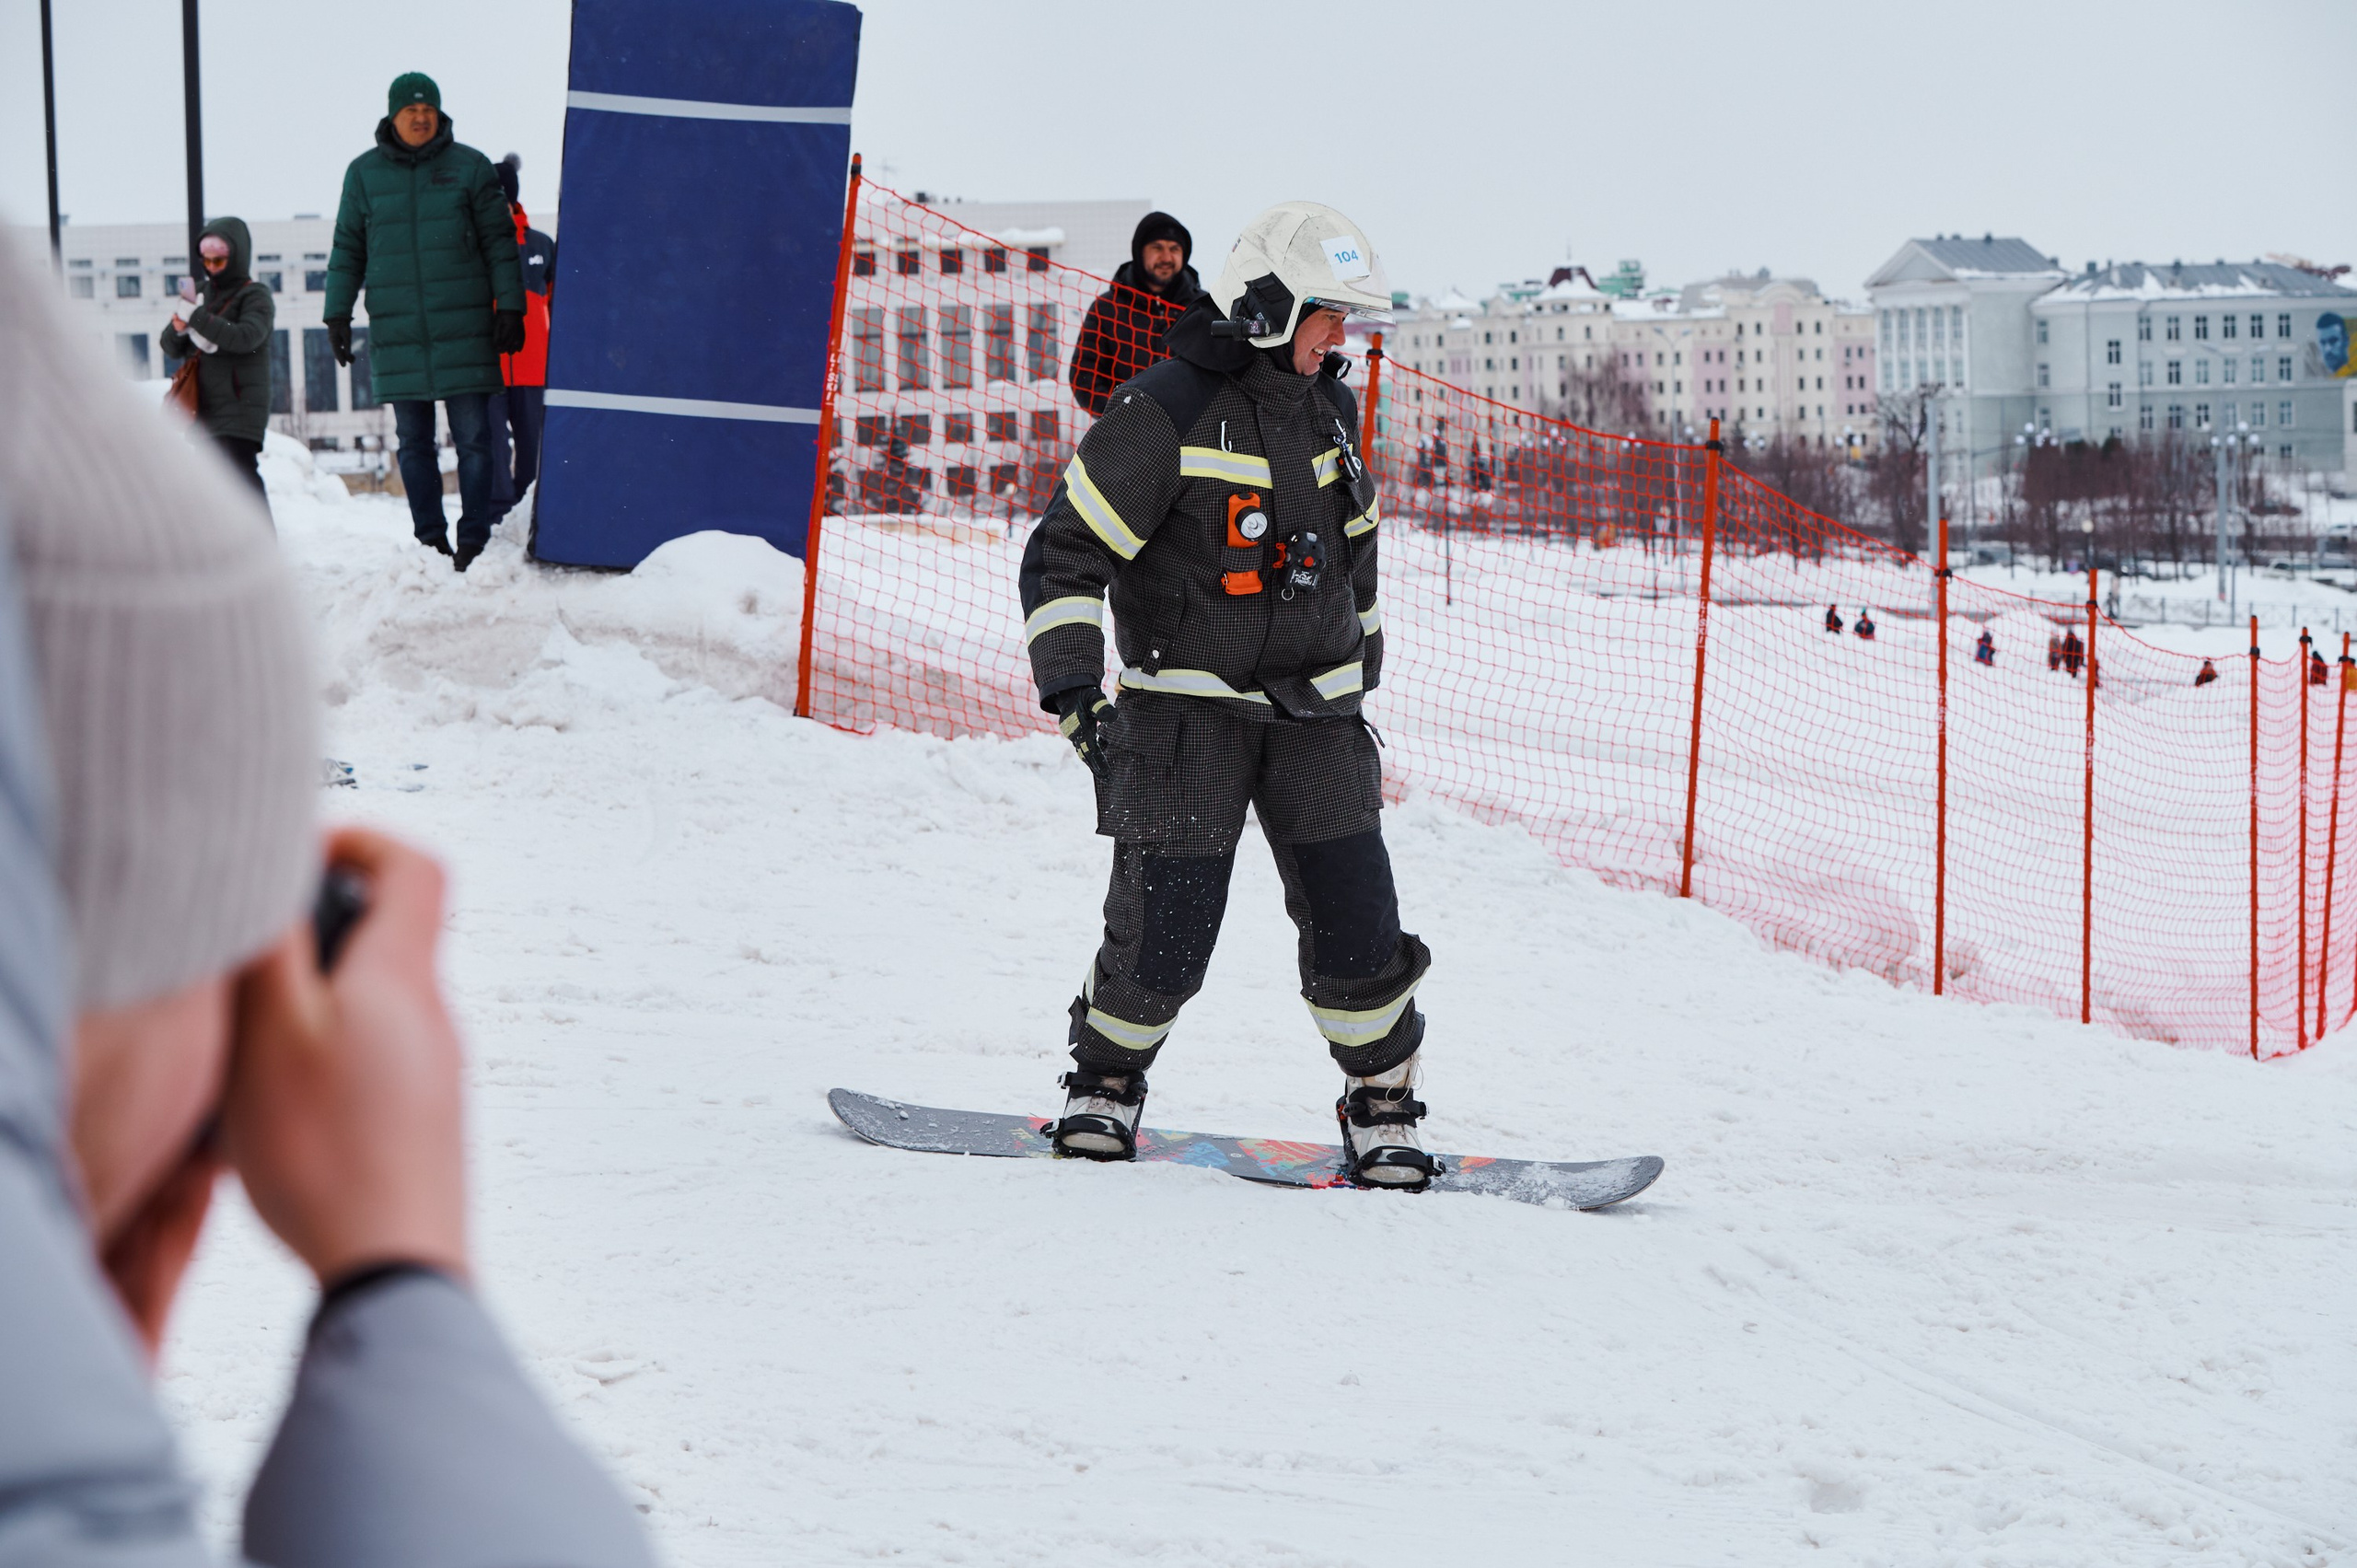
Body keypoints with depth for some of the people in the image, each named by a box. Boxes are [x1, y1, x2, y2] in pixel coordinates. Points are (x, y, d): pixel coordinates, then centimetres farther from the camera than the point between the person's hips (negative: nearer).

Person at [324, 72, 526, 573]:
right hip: (397, 332, 2)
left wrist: (510, 307, 0)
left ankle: (474, 538, 0)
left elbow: (499, 241, 5)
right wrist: (337, 314, 7)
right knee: (414, 442, 4)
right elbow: (347, 250, 13)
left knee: (472, 437, -4)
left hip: (464, 326, -2)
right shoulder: (364, 174, 8)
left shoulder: (469, 168, 4)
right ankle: (430, 539, 10)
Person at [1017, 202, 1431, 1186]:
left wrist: (1356, 678, 29)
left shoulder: (1328, 411, 10)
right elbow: (1064, 555, -11)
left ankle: (1382, 1106, 13)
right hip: (1187, 709, -5)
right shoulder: (1166, 415, -12)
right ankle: (1104, 1081, 19)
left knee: (1355, 920, -4)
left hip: (1313, 710, 5)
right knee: (1164, 932, -8)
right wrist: (1071, 687, -19)